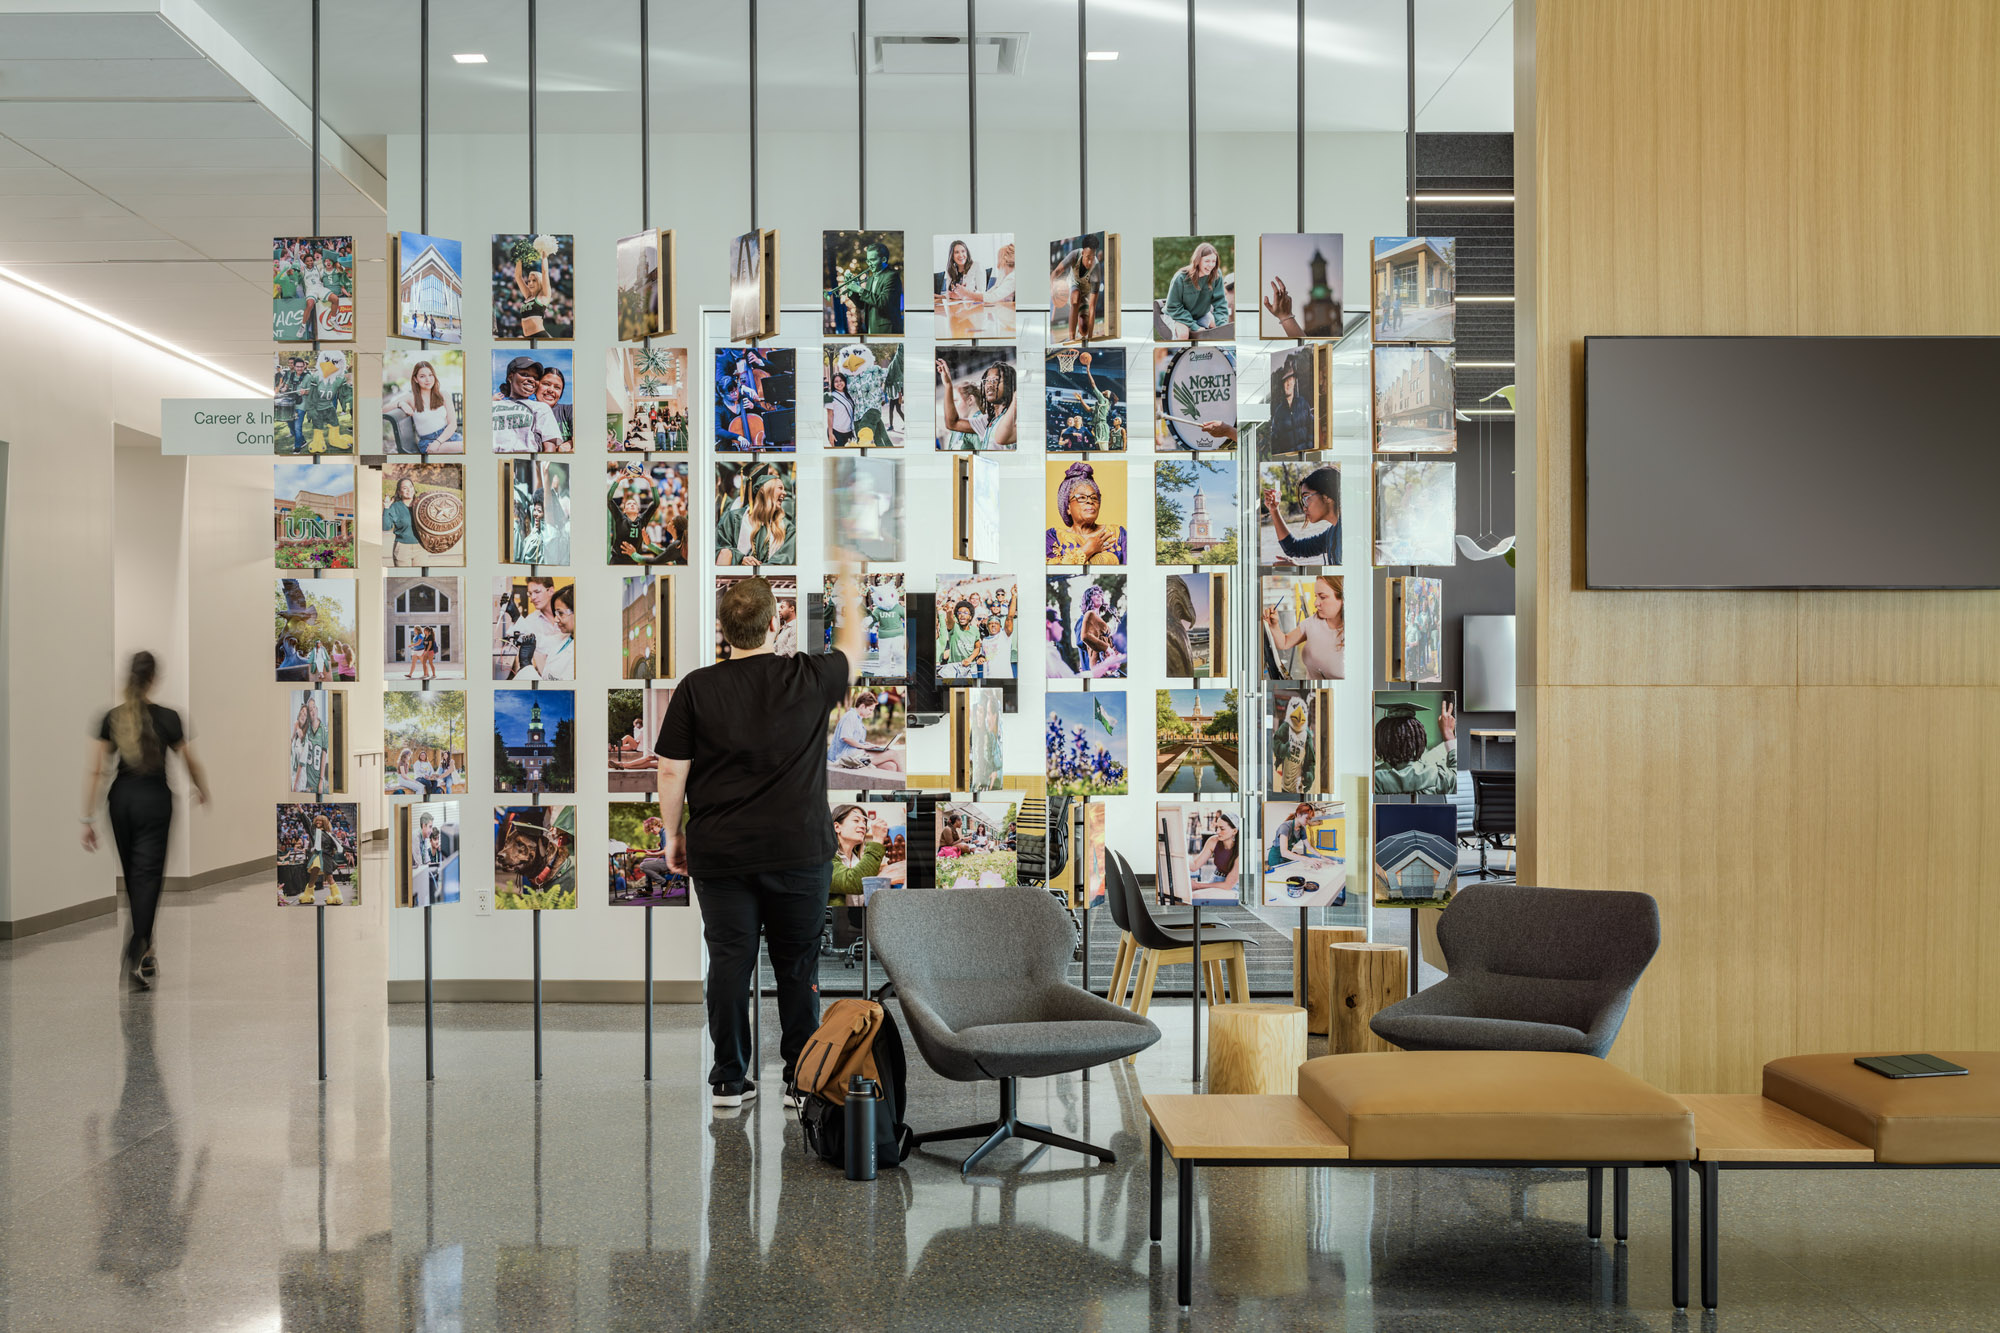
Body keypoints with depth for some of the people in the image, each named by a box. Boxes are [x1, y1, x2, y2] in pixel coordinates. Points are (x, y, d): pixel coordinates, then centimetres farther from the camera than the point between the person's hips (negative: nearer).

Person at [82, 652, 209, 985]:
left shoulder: (112, 718, -2)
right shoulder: (168, 718, -10)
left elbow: (95, 772, -5)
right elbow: (192, 764, 0)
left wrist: (88, 820, -2)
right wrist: (203, 792, 20)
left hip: (121, 798, 4)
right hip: (154, 798, -4)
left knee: (131, 870, 19)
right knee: (147, 874, -3)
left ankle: (141, 943, 32)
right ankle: (138, 952, -17)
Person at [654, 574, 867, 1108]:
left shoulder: (696, 688, -4)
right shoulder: (809, 679, -5)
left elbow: (671, 772, -2)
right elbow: (852, 649, 17)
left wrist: (673, 834, 12)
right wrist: (849, 589, 32)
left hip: (719, 853, 1)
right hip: (798, 852, -1)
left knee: (729, 962, 8)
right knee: (797, 965, 9)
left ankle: (729, 1080, 14)